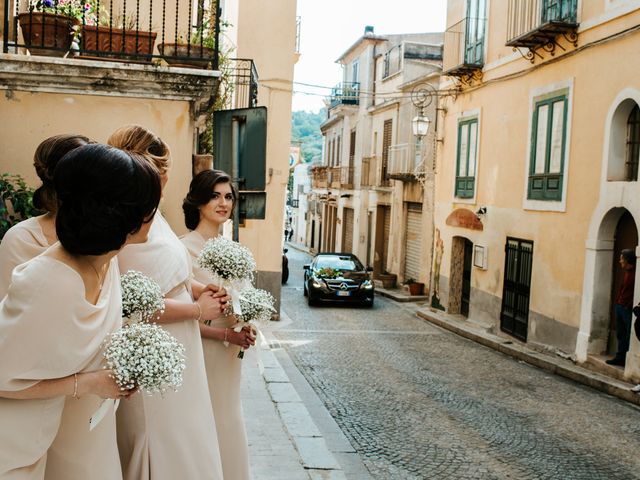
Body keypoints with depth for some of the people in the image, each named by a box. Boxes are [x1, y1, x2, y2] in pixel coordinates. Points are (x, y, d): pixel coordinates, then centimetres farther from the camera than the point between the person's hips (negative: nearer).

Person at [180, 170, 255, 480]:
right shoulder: (185, 248, -16)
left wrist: (244, 331, -1)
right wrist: (226, 334, -17)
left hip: (229, 355, 7)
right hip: (201, 352, -7)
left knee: (227, 421, 18)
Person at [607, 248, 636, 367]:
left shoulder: (635, 273, -15)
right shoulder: (625, 272, 13)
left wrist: (629, 305, -20)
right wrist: (617, 301, 14)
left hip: (628, 309, -9)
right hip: (619, 307, 9)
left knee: (629, 335, -3)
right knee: (620, 334, 14)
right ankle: (620, 357, 21)